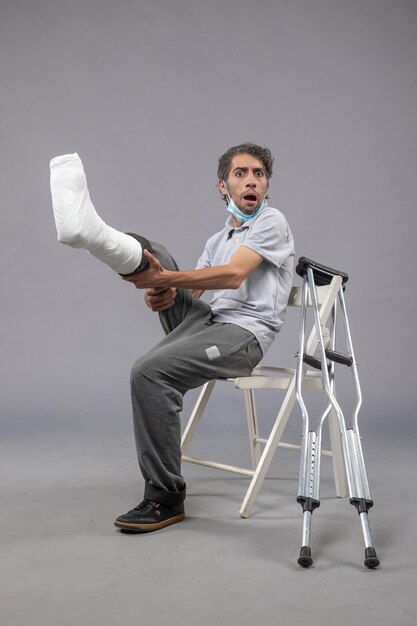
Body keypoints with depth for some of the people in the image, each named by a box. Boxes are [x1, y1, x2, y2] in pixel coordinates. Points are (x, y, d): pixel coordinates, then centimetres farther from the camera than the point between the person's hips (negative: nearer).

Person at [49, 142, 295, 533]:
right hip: (206, 318, 7)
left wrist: (165, 279, -25)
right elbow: (190, 287, 13)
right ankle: (87, 231, -41)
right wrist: (161, 291, -12)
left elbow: (234, 276, -16)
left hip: (244, 334, -7)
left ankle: (165, 499, -20)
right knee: (153, 255, -7)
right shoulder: (218, 240, 24)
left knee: (150, 371, -29)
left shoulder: (272, 222, 0)